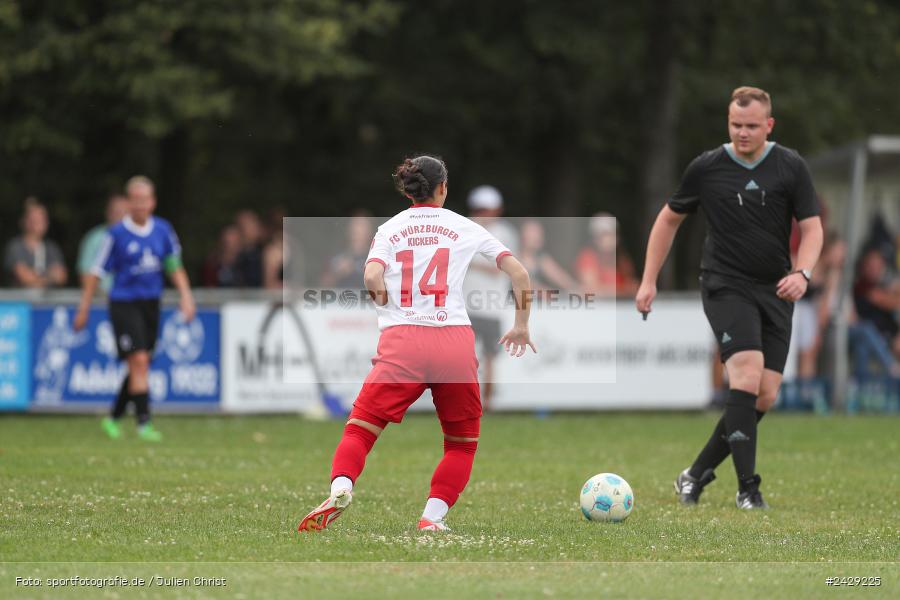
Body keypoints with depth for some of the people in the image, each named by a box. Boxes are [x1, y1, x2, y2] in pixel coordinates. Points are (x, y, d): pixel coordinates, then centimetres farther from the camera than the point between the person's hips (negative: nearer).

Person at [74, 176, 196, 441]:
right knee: (139, 362, -14)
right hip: (124, 303, -5)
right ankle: (143, 423, -12)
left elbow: (174, 266, 15)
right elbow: (97, 272, -4)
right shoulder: (117, 233, -10)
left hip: (151, 303, 5)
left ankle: (114, 418, 26)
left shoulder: (163, 229, 4)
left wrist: (186, 295, 4)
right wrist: (84, 309, -3)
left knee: (140, 366, 10)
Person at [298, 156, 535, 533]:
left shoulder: (389, 229, 12)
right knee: (463, 442, 17)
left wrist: (385, 303, 13)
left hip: (401, 343, 0)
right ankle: (433, 517, 1)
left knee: (361, 427, 3)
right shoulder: (464, 228, 13)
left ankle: (341, 487, -26)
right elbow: (519, 273, 9)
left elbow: (372, 278, -7)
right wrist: (521, 327, 20)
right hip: (455, 343, 0)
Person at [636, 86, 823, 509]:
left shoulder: (791, 167, 0)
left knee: (765, 397, -1)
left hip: (775, 292, 3)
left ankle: (697, 474, 16)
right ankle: (747, 488, -20)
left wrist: (802, 273, -20)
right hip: (726, 287, -3)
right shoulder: (706, 168, -1)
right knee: (747, 377, -23)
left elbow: (811, 227, 0)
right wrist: (649, 280, 9)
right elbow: (669, 219, 13)